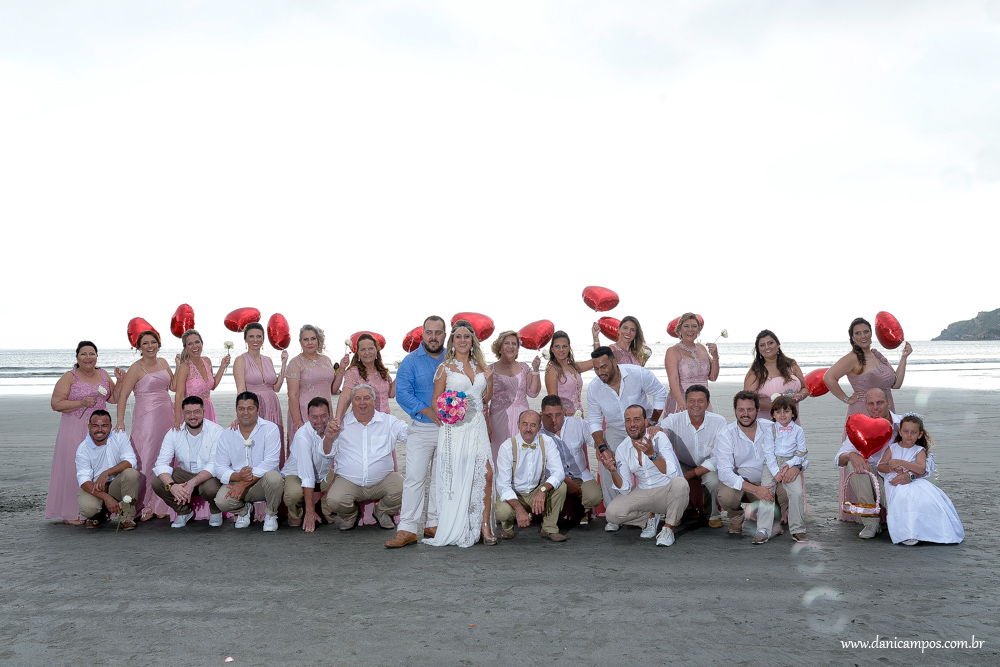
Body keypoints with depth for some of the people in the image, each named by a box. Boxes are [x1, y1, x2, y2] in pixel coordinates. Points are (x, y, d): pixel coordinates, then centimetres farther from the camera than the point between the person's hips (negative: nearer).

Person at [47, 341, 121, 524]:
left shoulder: (103, 374, 11)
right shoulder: (69, 377, -4)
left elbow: (114, 399, 17)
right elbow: (56, 404, -8)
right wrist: (82, 403, -17)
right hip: (75, 430, -4)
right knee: (73, 468, -4)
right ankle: (71, 513, 2)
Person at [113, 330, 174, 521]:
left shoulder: (163, 362, 12)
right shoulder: (136, 368, -5)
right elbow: (123, 395, -11)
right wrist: (120, 421, -20)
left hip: (167, 415, 6)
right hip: (146, 417, -6)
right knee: (146, 460, -7)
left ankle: (159, 506, 16)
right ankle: (140, 507, 1)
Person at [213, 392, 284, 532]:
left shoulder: (270, 428, -8)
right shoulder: (228, 434, 3)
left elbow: (270, 462, -18)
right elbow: (220, 468, 0)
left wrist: (244, 483, -23)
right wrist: (238, 476, -23)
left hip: (262, 483, -2)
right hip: (237, 482, 2)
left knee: (273, 477, -36)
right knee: (221, 500, -27)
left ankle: (271, 515, -5)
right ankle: (243, 510, 12)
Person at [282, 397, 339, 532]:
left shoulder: (332, 429, -12)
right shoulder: (303, 435, -26)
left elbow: (328, 454, -32)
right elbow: (306, 475, -31)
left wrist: (329, 438, -55)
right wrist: (310, 511, -34)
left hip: (323, 475, 5)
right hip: (297, 474, -5)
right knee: (293, 494, -36)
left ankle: (327, 511, 6)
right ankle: (296, 516, 0)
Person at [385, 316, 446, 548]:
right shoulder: (411, 361, -1)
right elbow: (402, 393, -9)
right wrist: (428, 411, -19)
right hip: (421, 430, -3)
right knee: (414, 477, -7)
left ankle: (434, 525, 19)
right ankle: (407, 529, -5)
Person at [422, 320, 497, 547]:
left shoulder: (479, 366, 14)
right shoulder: (445, 368, 2)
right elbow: (435, 402, 3)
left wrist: (489, 380, 4)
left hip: (477, 426, 4)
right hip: (455, 428, -3)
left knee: (486, 474, -8)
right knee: (457, 478, -2)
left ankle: (485, 527, -1)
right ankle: (457, 529, 11)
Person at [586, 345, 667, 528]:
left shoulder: (638, 374, -22)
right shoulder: (593, 388, -14)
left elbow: (660, 394, -6)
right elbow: (594, 421, -5)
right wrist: (601, 446, -19)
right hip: (615, 431, 2)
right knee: (606, 465, -15)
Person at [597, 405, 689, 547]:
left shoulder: (658, 437, -15)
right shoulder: (621, 449, -3)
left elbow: (673, 474, -27)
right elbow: (625, 489, -3)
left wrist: (652, 454, -39)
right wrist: (613, 471, -21)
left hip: (667, 491, -3)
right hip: (643, 493, 4)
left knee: (679, 483, -37)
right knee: (612, 513, -19)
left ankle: (669, 528, -12)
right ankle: (652, 516, 9)